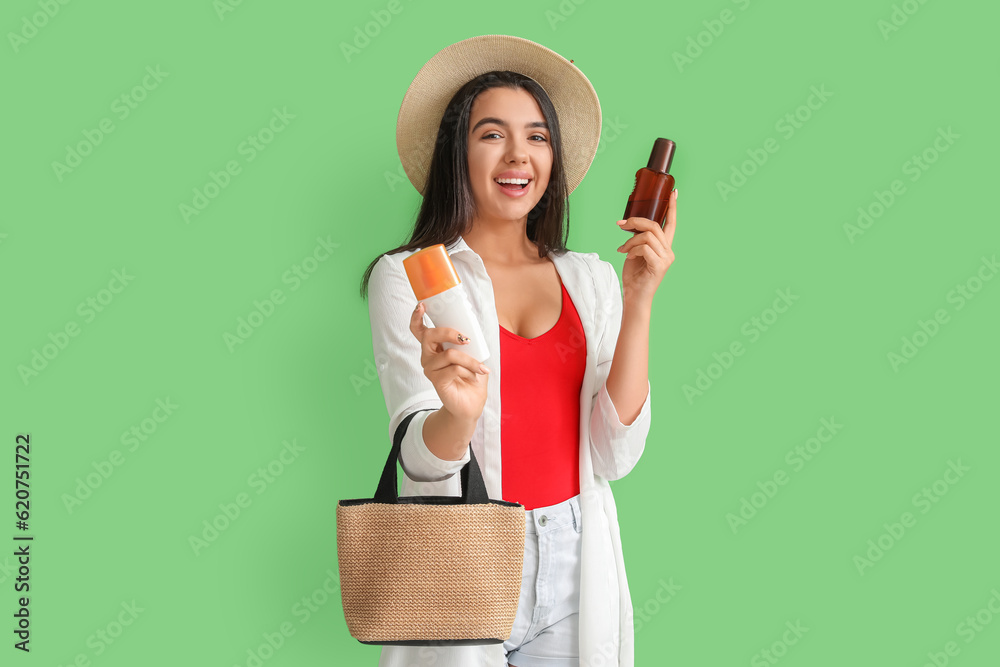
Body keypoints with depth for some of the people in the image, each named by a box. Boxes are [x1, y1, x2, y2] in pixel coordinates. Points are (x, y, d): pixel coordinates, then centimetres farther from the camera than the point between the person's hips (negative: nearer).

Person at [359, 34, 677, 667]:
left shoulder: (591, 278, 5)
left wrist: (639, 302, -12)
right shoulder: (406, 277, -5)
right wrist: (459, 413, -35)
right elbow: (424, 469, -13)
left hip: (576, 568, 3)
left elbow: (615, 455, -5)